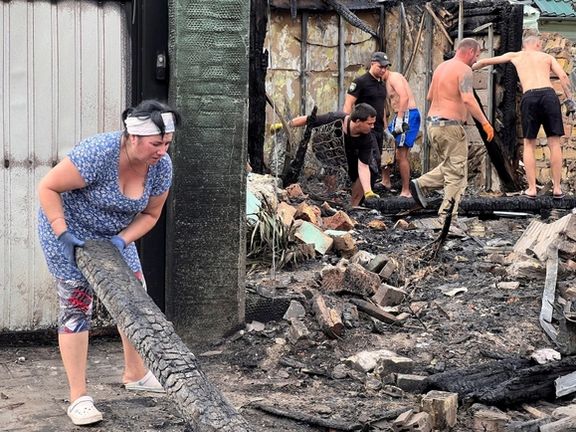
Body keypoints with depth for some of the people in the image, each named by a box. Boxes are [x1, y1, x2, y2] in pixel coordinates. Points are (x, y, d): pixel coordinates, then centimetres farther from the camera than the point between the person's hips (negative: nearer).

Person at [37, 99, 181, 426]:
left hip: (115, 234, 7)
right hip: (67, 228, -6)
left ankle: (136, 374, 26)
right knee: (77, 303, -10)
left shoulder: (161, 166, -16)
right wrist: (62, 234, -28)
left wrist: (122, 240, -18)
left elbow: (150, 214, -3)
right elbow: (47, 187, -26)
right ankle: (79, 397, -6)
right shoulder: (98, 153, -35)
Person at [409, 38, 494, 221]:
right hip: (450, 125, -8)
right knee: (457, 174, -1)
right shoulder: (464, 70, -11)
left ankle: (421, 184, 6)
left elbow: (430, 97, 22)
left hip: (432, 123, 9)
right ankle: (447, 216, -2)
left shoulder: (441, 67, 15)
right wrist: (485, 123, -20)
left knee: (449, 167, 22)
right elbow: (468, 99, -23)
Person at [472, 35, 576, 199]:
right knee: (554, 143, 5)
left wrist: (469, 69, 50)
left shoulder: (515, 56, 25)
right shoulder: (547, 57, 23)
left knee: (529, 145, 11)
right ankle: (557, 188, 5)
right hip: (549, 94, 0)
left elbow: (485, 61, 34)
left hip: (529, 97, 0)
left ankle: (531, 188, 5)